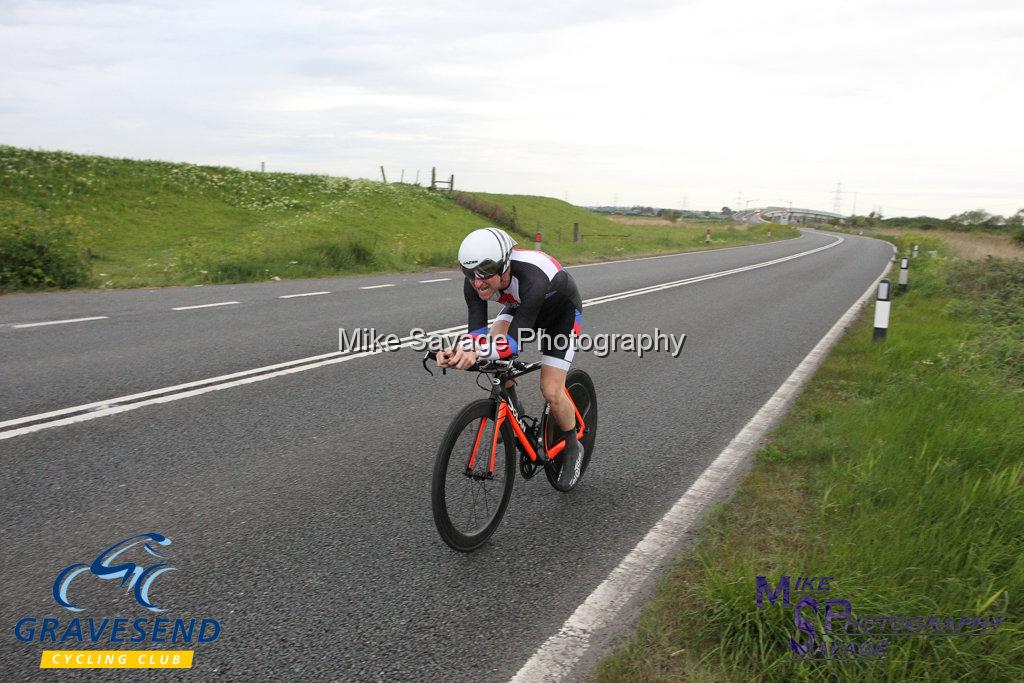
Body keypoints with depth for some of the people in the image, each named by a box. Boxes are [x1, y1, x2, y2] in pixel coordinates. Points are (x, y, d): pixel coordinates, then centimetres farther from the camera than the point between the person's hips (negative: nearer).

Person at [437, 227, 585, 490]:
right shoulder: (474, 283, -28)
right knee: (493, 342, -23)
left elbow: (516, 340, -46)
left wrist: (476, 350, -63)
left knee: (551, 391, -13)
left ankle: (573, 448, 15)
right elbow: (478, 331, -30)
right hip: (520, 307, 5)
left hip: (562, 312, -5)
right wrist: (464, 349, -52)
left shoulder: (532, 279, -44)